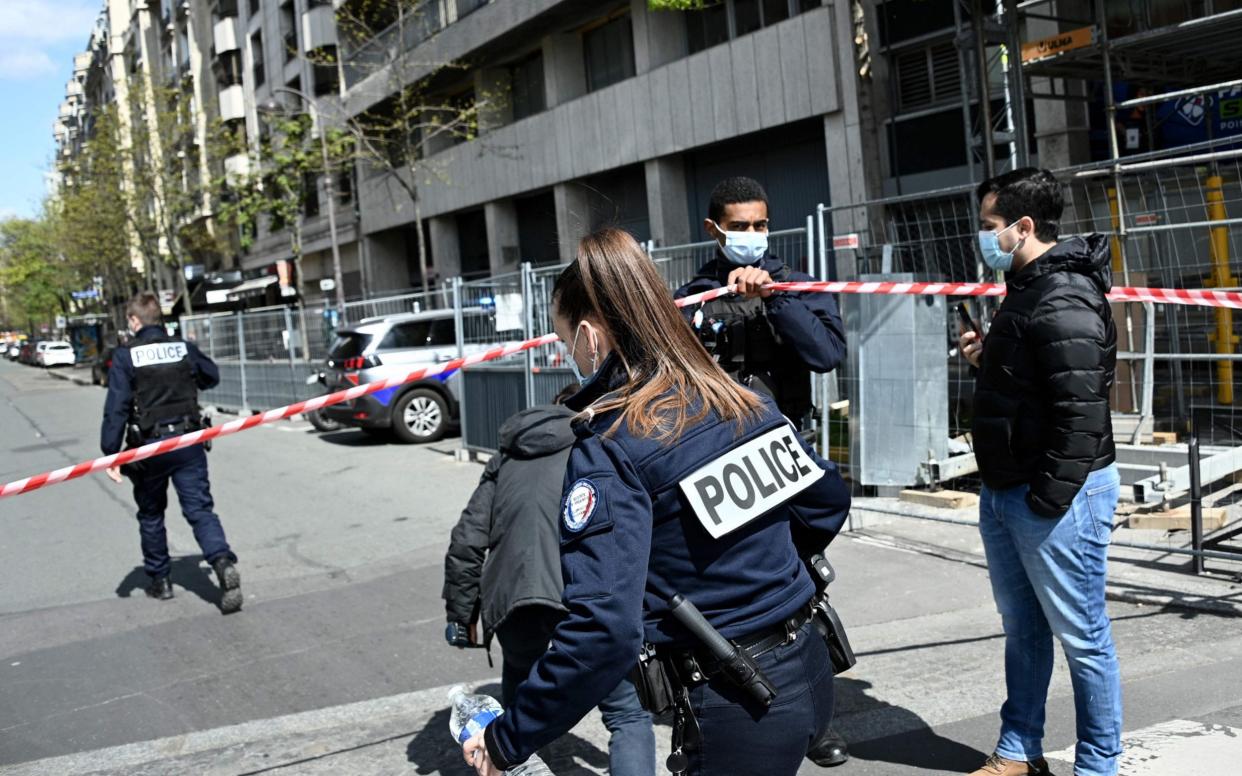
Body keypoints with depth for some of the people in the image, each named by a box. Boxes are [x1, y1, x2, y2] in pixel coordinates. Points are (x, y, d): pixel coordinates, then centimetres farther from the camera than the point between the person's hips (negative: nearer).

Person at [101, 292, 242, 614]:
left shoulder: (125, 355, -9)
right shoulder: (184, 348, 1)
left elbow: (116, 408, -14)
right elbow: (212, 376, 18)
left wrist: (111, 453, -11)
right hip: (188, 442, 2)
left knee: (151, 515, 16)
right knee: (200, 509, -1)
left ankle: (160, 580, 25)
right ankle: (223, 561, -24)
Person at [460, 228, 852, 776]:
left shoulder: (609, 452, -18)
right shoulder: (745, 402, 2)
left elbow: (602, 630, -26)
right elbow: (829, 501, 14)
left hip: (737, 714, -7)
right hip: (808, 671, 7)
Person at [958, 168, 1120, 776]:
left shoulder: (1064, 301, -18)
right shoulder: (1025, 291, 14)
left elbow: (1081, 408, -24)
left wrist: (1049, 499, -22)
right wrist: (987, 362, 5)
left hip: (1055, 497, -10)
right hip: (1004, 492, 10)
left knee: (1081, 636, 3)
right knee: (1021, 624, 18)